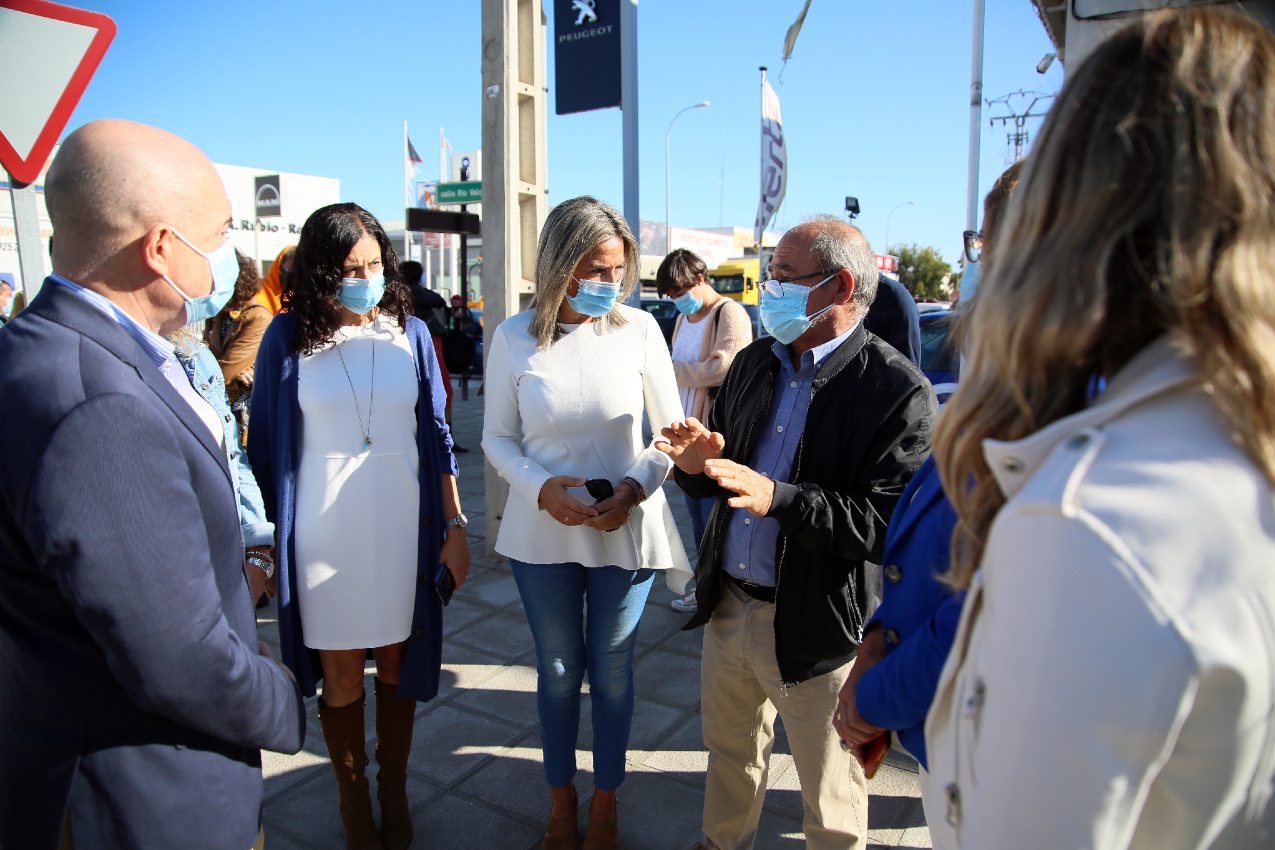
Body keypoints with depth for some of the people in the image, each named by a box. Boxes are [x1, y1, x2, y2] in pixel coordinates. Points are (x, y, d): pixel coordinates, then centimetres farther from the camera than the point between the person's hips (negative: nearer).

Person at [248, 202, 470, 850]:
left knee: (397, 665, 12)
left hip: (403, 528, 2)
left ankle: (394, 790, 33)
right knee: (341, 677, 9)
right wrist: (265, 540, 0)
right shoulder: (287, 339, -5)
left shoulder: (409, 333, 1)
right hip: (323, 535, -1)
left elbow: (436, 435, 5)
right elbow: (266, 448, 0)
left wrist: (455, 525, 3)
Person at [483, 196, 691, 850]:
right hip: (543, 532, 1)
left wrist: (636, 487, -17)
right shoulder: (515, 338, -6)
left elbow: (672, 429, 0)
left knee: (611, 672, 14)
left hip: (624, 532, 0)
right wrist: (542, 488, -16)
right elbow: (497, 438, 2)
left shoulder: (638, 329, -8)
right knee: (557, 671, 17)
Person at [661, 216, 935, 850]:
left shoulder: (897, 389, -16)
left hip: (814, 627, -6)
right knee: (730, 755, 28)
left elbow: (890, 524, -23)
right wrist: (698, 464, -10)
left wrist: (780, 499, -33)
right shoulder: (753, 364, 6)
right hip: (727, 607, 7)